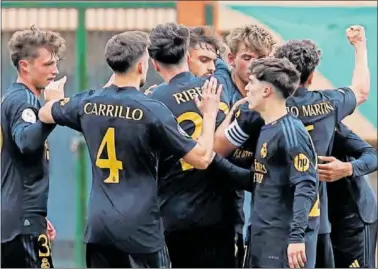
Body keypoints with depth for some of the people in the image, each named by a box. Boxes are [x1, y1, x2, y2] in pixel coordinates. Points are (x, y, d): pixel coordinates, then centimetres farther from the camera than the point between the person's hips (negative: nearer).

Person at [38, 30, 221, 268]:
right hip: (141, 227, -5)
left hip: (99, 224, 5)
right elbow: (201, 159, -9)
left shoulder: (88, 103, 3)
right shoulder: (152, 110, -12)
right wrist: (210, 115, 4)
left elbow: (45, 114, 25)